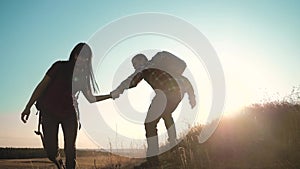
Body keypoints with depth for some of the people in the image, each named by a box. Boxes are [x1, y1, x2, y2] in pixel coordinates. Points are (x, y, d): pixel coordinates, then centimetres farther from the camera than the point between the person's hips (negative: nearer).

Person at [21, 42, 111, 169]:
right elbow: (42, 86, -2)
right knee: (51, 151, -6)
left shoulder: (83, 77, 9)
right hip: (49, 112, -3)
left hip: (69, 113, 3)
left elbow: (91, 98, 12)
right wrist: (28, 107, -5)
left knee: (70, 150, -5)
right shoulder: (60, 67, -3)